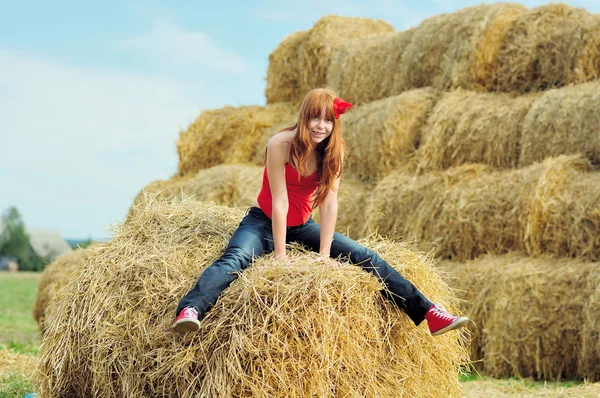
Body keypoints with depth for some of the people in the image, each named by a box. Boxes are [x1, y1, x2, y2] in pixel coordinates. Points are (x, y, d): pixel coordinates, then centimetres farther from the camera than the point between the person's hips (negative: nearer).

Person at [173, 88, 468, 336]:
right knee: (236, 258, -35)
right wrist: (279, 254, -24)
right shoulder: (281, 144, -21)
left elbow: (329, 202, -14)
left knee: (365, 257, -8)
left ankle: (429, 314, -8)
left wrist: (325, 254, -20)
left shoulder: (333, 151, -9)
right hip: (264, 221, -4)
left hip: (302, 226, 4)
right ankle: (189, 311, -57)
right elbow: (279, 200, -23)